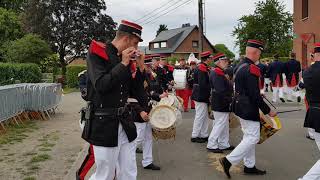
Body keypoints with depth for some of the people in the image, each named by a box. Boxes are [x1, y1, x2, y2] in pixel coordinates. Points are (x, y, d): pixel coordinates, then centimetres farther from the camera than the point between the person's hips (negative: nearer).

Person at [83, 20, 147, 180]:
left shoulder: (127, 60, 11)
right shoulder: (96, 53, -7)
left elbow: (136, 93, 10)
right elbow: (101, 86, -21)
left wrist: (140, 67, 1)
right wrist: (123, 64, -15)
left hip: (125, 123, 6)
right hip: (104, 124, -6)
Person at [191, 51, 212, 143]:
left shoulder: (203, 68, 13)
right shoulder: (202, 69, -19)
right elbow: (203, 85, -25)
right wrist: (210, 92, -15)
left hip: (202, 97, 10)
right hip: (201, 97, -10)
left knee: (205, 116, 16)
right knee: (200, 116, -2)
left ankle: (204, 135, 24)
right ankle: (195, 136, 8)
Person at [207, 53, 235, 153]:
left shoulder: (220, 72, 15)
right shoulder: (217, 73, -19)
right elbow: (221, 91, -26)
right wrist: (230, 100, -20)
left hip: (221, 104, 11)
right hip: (221, 104, -11)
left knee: (224, 125, 17)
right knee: (220, 124, -2)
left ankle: (224, 144, 27)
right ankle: (211, 145, 7)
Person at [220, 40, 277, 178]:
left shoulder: (239, 66, 8)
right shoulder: (252, 69, -21)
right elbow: (255, 95, -23)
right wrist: (268, 111, -14)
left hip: (240, 106, 10)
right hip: (249, 109, -10)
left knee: (248, 136, 17)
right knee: (253, 138, 0)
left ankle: (249, 166, 27)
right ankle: (229, 161, 0)